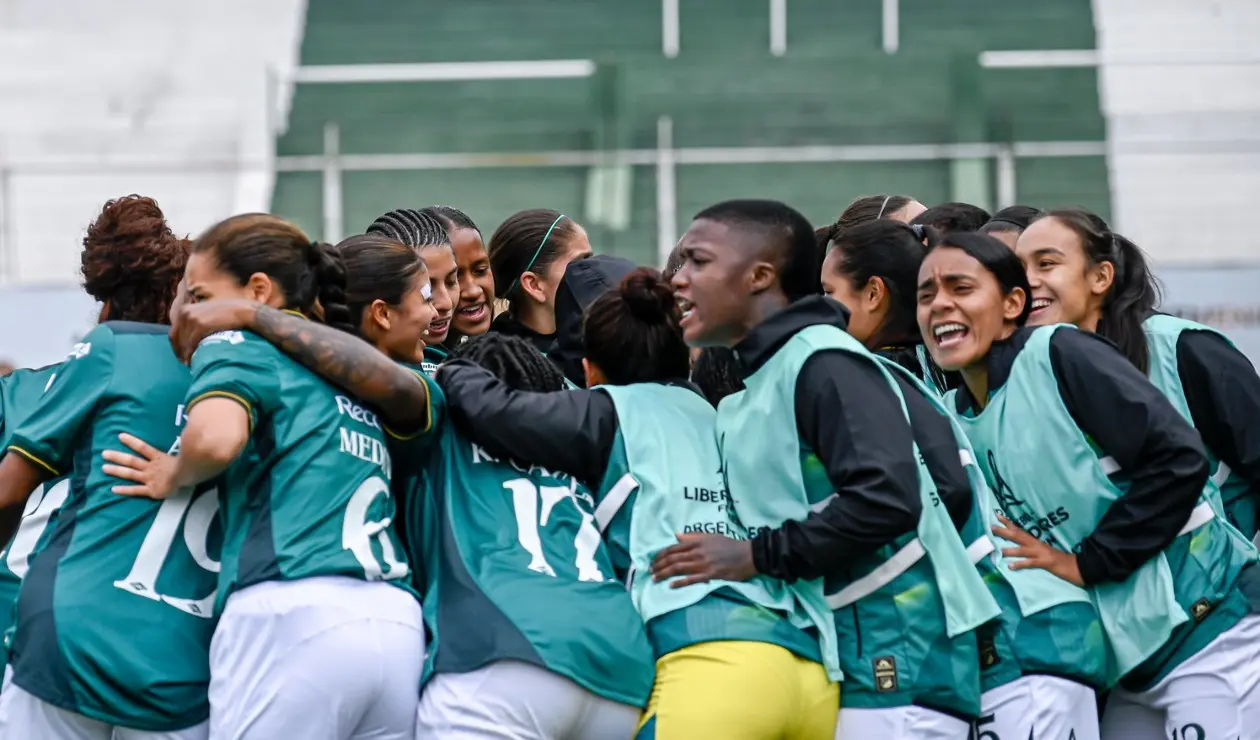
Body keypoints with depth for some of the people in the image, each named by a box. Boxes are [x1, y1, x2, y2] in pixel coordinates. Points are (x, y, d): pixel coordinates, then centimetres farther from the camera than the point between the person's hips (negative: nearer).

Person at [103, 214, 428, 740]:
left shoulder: (236, 342, 4)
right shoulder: (352, 375, 26)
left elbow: (215, 437, -14)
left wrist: (172, 477, 6)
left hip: (295, 617, -7)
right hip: (397, 624, 7)